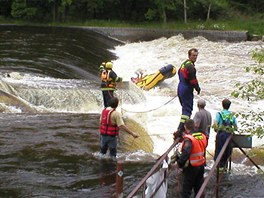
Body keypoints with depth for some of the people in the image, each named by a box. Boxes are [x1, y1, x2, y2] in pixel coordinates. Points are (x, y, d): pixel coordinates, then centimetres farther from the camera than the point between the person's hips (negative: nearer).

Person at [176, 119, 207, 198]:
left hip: (191, 167, -7)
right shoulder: (202, 136, 0)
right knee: (199, 186, 20)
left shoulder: (188, 139, -23)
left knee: (187, 188, 3)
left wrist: (179, 163, -26)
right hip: (201, 165, 7)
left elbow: (185, 153, -33)